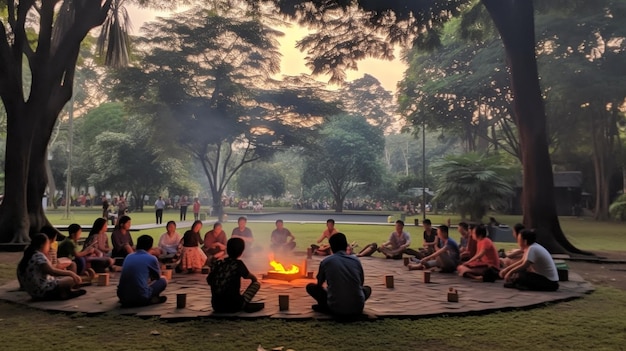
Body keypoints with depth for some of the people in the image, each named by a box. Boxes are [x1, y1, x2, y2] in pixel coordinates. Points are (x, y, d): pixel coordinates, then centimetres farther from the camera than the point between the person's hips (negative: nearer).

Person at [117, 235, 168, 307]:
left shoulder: (128, 257, 13)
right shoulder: (151, 258, -1)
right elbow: (158, 277, 19)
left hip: (122, 296, 5)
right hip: (140, 297, -5)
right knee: (163, 281, 14)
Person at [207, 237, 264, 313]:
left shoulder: (216, 264, 1)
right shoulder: (238, 264, -10)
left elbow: (209, 281, 17)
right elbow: (253, 278, 6)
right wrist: (254, 278, 30)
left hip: (217, 307, 5)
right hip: (233, 307, -5)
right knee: (256, 283, 13)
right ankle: (246, 306, 3)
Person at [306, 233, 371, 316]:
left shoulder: (326, 261, 2)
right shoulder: (356, 260, 7)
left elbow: (319, 284, 18)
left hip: (336, 308, -1)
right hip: (357, 308, 2)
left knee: (310, 287, 19)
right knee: (367, 289, 34)